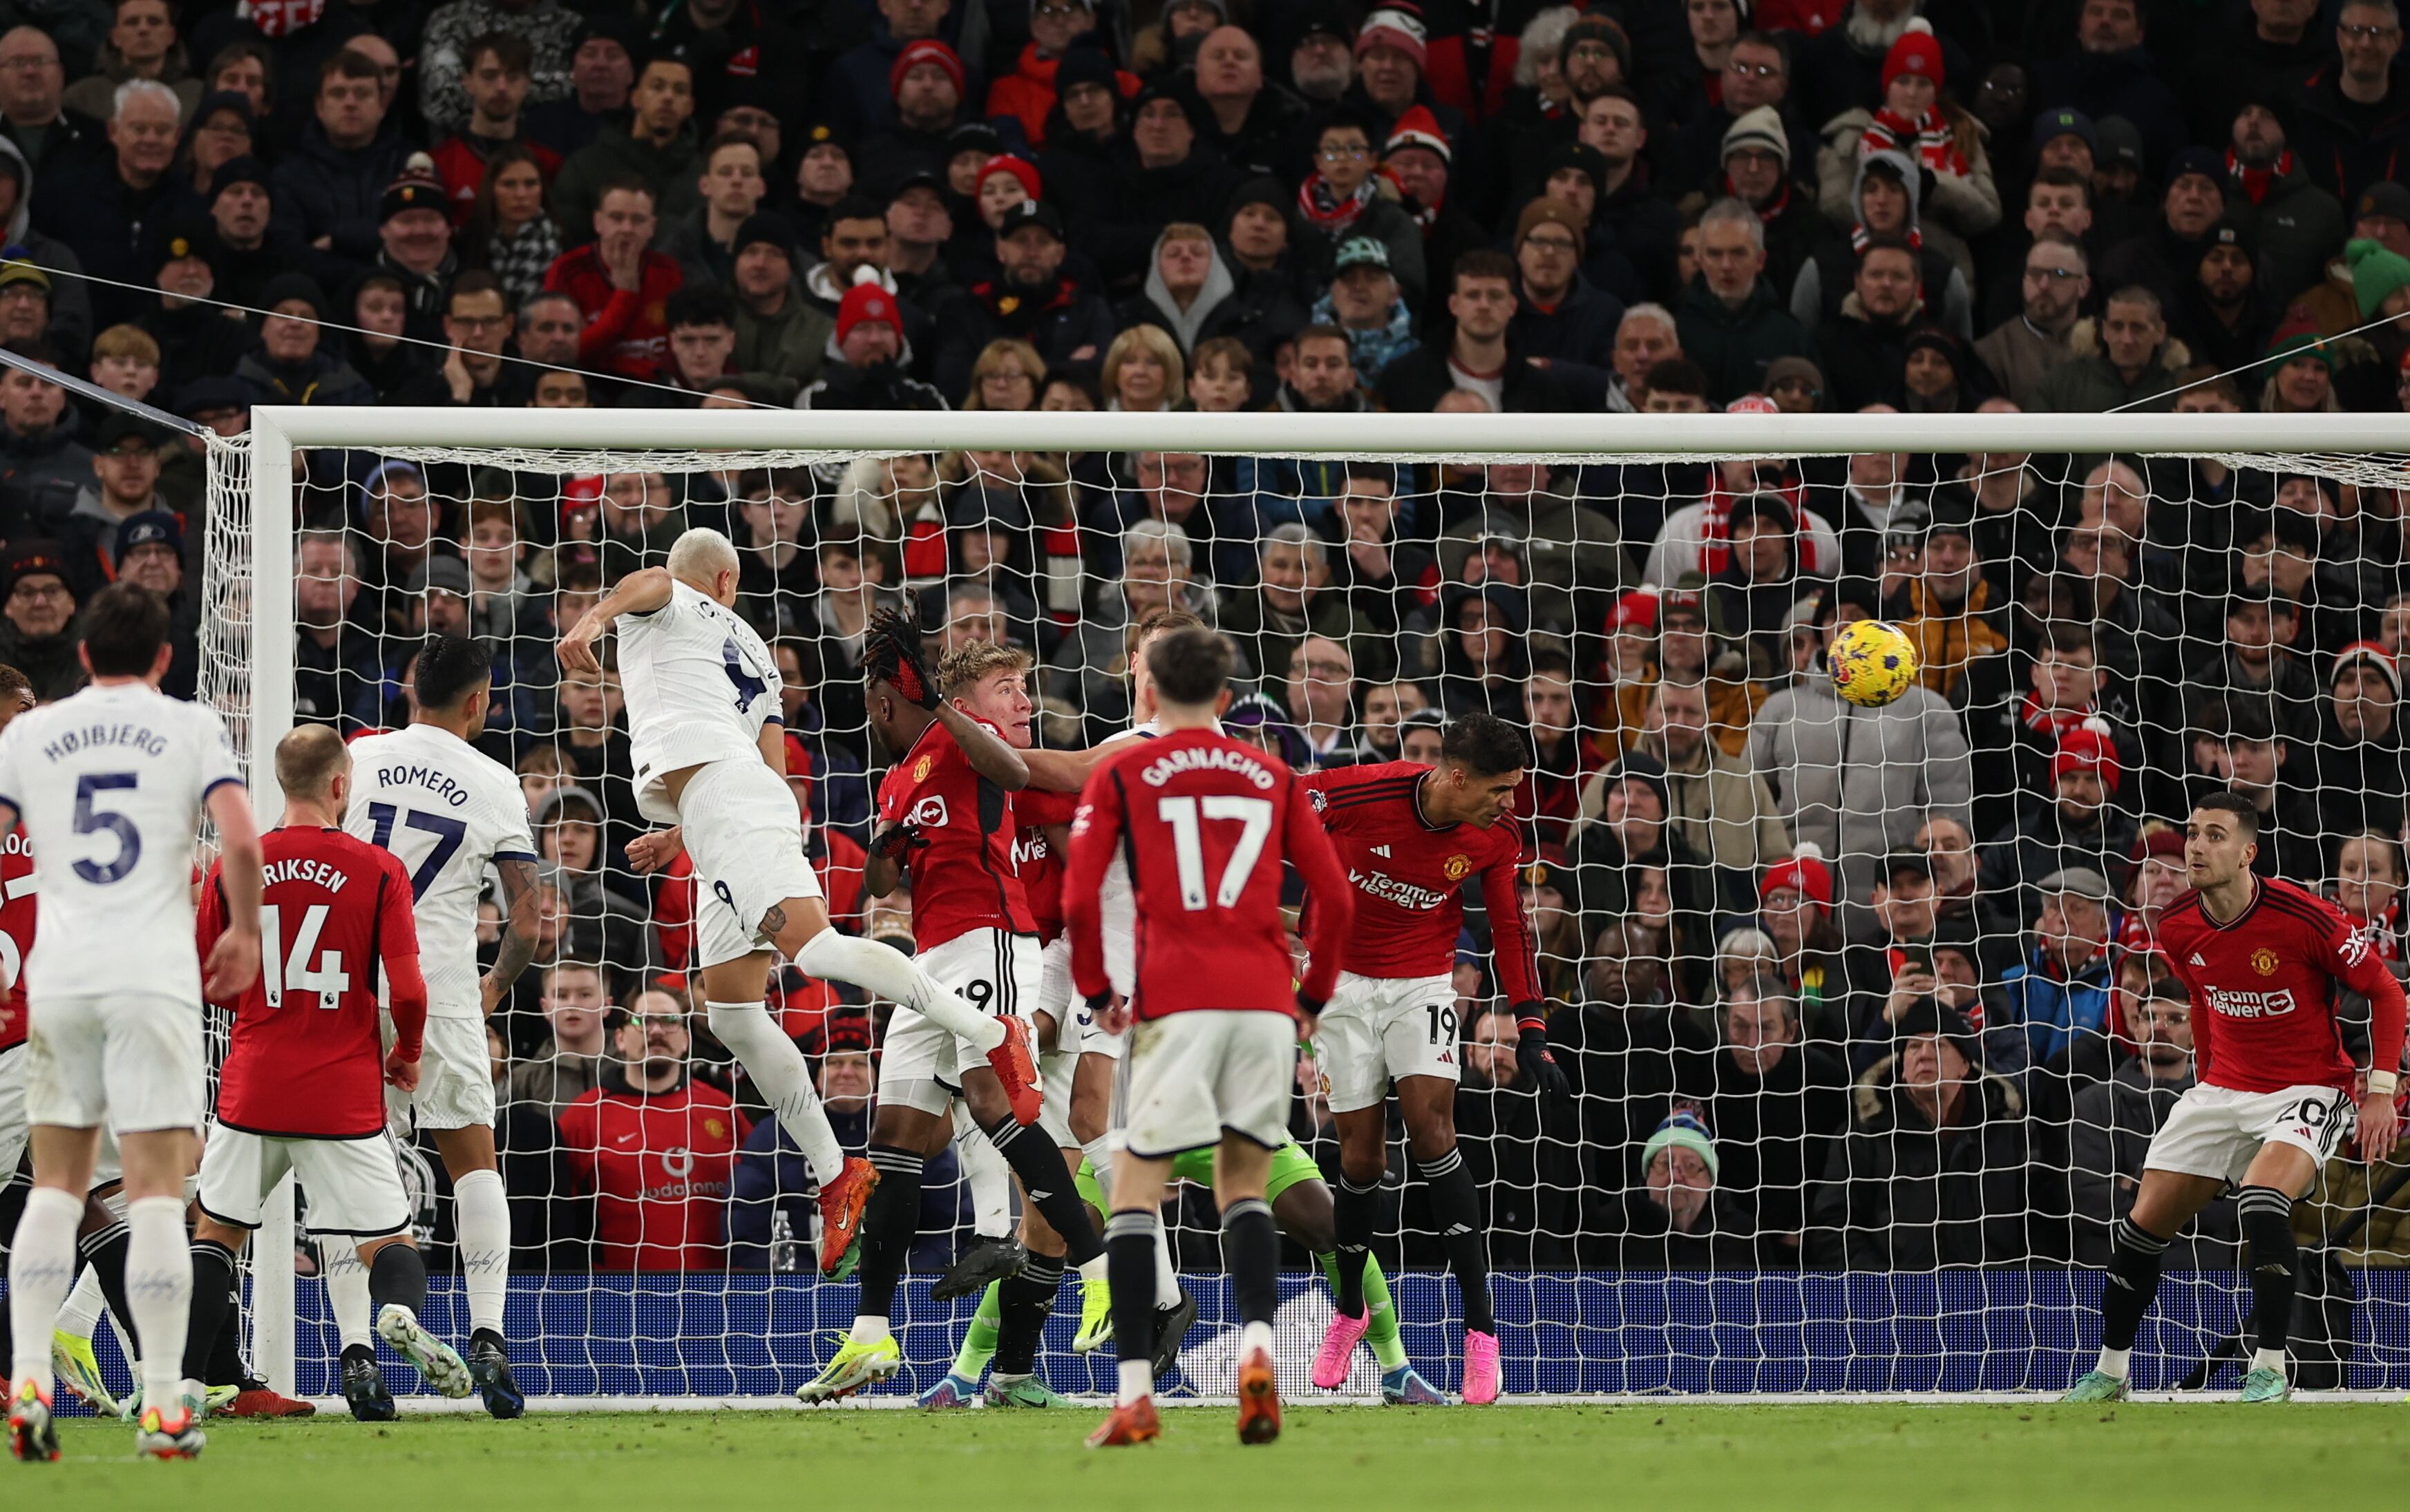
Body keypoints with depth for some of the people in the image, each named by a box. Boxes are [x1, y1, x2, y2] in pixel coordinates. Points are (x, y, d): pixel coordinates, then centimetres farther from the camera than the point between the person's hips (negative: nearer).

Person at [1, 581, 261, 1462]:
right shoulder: (191, 729, 3)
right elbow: (241, 841, -9)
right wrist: (244, 932, 8)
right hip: (154, 977, -2)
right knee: (156, 1190, -2)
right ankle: (163, 1407, -4)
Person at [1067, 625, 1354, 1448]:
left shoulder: (1120, 774, 7)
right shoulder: (1273, 777, 15)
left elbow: (1078, 900, -2)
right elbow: (1335, 899, 10)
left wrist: (1097, 992, 12)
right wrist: (1313, 997, 21)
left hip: (1176, 1002, -3)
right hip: (1266, 999, 3)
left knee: (1135, 1189, 4)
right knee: (1244, 1187, 13)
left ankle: (1135, 1395, -4)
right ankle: (1257, 1346, -13)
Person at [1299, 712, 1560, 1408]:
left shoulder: (1496, 839, -12)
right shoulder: (1360, 794, -24)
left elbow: (1511, 928, 2)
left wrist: (1532, 1031, -2)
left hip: (1423, 983, 1)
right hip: (1345, 981, -1)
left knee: (1429, 1124, -20)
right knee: (1361, 1154, 1)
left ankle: (1480, 1326, -20)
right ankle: (1349, 1311, 27)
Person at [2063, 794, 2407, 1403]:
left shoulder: (2303, 917, -20)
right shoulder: (2178, 930, -4)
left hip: (2308, 1089, -6)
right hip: (2224, 1089, 6)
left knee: (2261, 1203, -32)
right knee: (2143, 1222, 1)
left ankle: (2270, 1369, -23)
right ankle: (2110, 1371, 18)